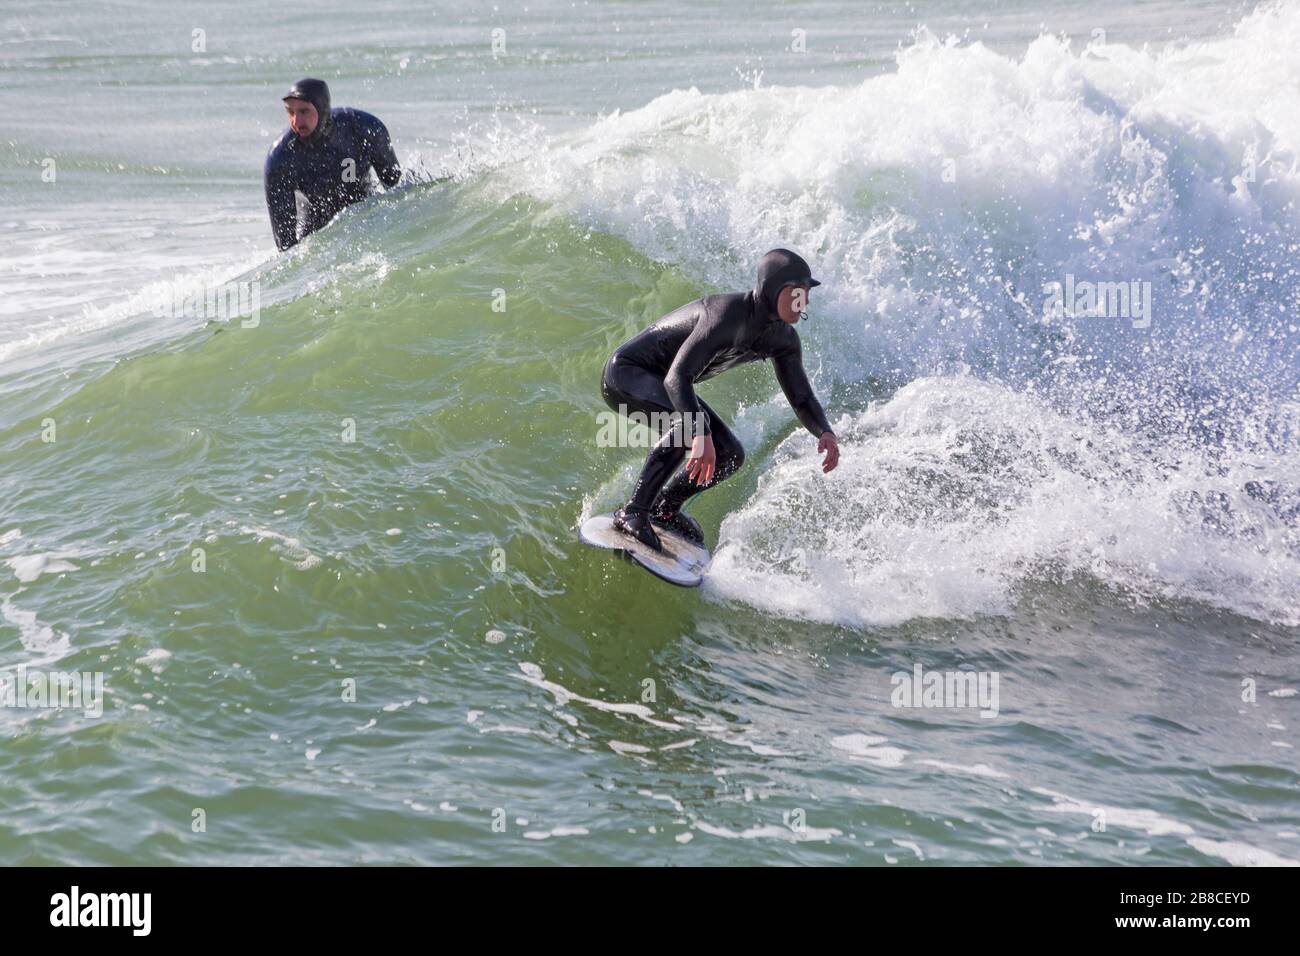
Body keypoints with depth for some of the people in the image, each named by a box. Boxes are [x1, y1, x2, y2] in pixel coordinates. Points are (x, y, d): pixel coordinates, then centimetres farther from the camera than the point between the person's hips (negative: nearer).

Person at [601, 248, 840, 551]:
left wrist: (825, 432, -20)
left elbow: (802, 398, 2)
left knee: (730, 456, 0)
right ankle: (634, 512, -29)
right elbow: (677, 378, -40)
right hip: (625, 372, -9)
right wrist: (701, 437, -51)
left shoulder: (784, 338, -5)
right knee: (690, 420, -36)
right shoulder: (727, 315, -32)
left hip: (659, 384, 9)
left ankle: (664, 508, 21)